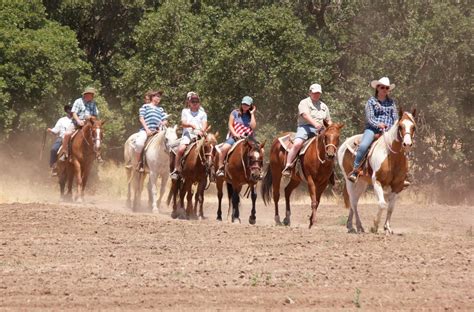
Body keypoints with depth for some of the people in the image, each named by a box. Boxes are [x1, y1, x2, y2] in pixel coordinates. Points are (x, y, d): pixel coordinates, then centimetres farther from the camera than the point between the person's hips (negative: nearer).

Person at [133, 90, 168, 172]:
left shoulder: (160, 109, 26)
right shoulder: (145, 106, 13)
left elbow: (165, 121, 20)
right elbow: (141, 118, 2)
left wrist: (163, 123, -6)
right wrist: (147, 129, -10)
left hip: (157, 131, 4)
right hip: (145, 130, -4)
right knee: (139, 144, -34)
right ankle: (139, 163, -17)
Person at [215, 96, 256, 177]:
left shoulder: (251, 116, 13)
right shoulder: (235, 113, 10)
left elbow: (253, 127, -3)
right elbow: (230, 125, 4)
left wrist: (252, 114, 1)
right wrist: (235, 134, -12)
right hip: (234, 137, -2)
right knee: (224, 148, -30)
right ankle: (220, 168, -21)